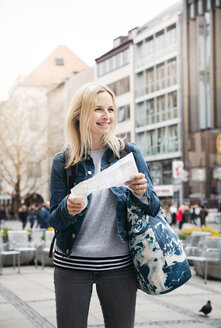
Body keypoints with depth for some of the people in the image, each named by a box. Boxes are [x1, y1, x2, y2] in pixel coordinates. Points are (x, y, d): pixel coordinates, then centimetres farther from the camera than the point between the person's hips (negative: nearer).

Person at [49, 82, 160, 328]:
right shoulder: (63, 162, 2)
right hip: (72, 264, 0)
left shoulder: (129, 153, 2)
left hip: (119, 264, 0)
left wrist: (142, 192, -20)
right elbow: (55, 221, 1)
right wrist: (68, 208, -21)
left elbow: (154, 209, 2)